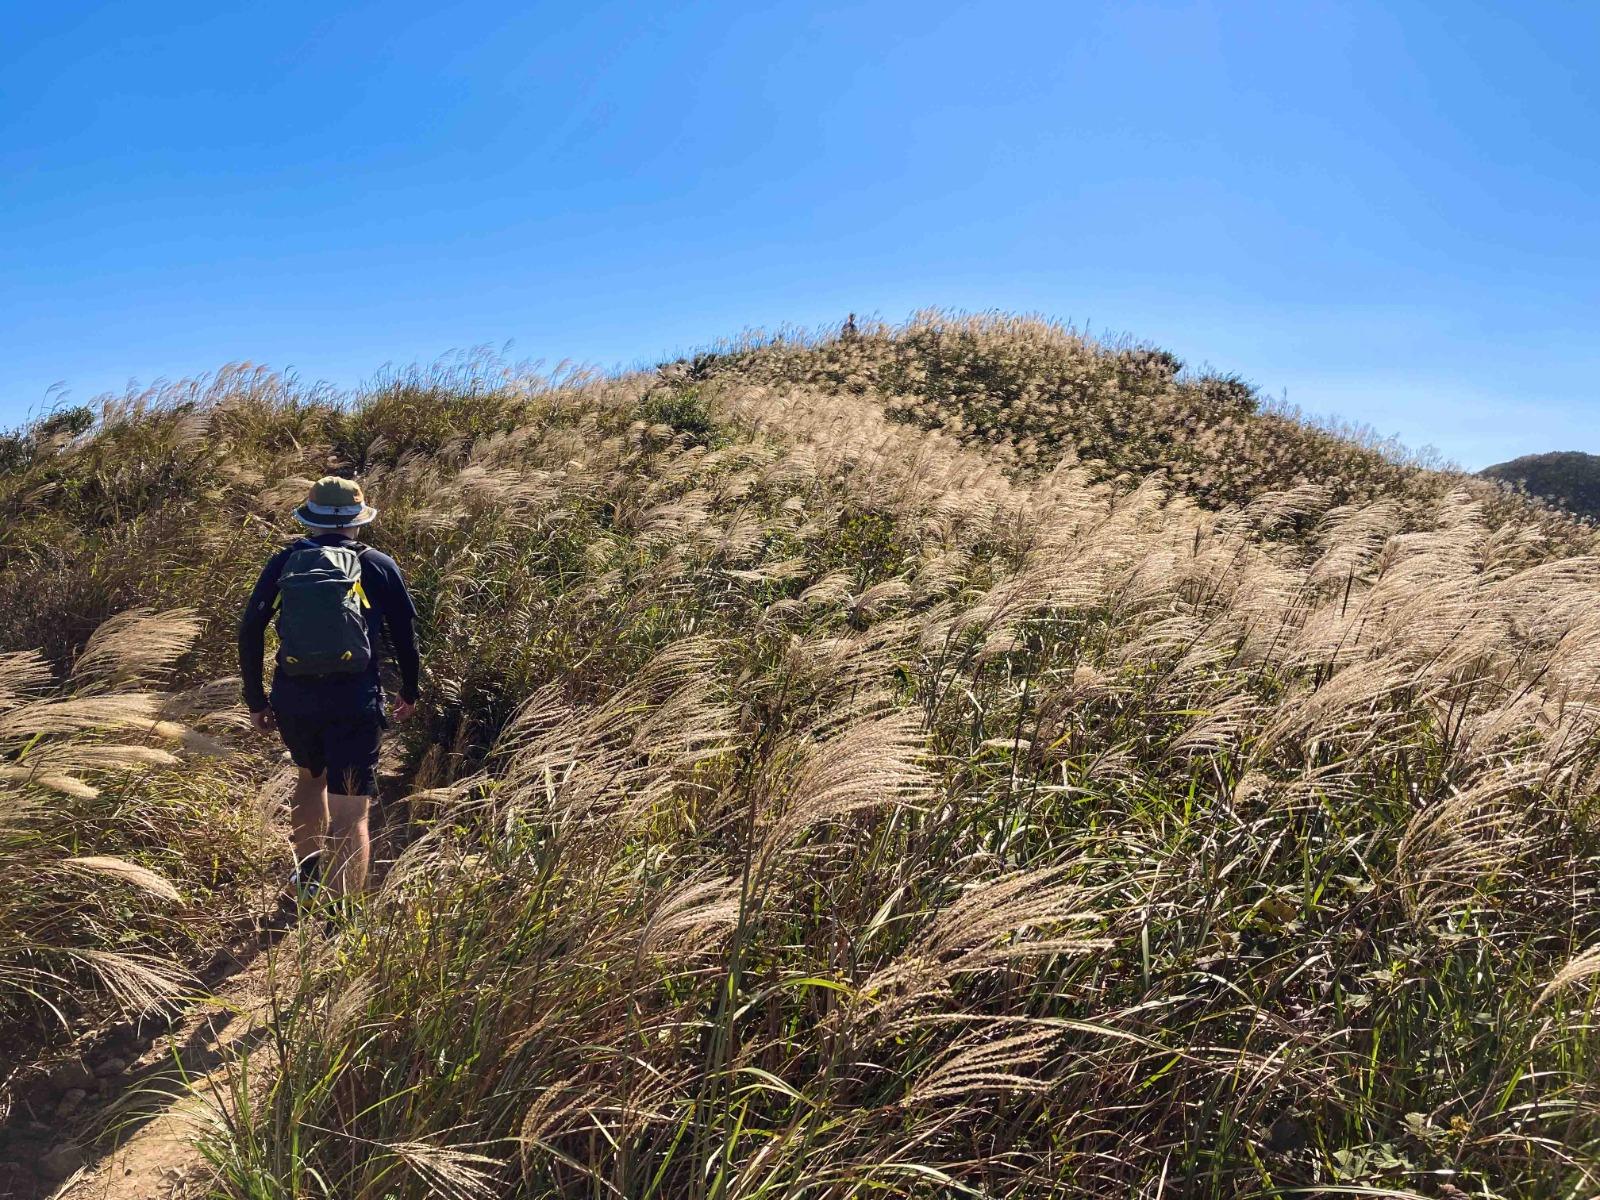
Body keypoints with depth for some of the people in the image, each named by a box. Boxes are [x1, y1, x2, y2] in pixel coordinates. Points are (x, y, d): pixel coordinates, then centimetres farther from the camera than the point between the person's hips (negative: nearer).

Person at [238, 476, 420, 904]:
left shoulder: (283, 563, 7)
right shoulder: (379, 566, 4)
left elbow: (250, 631, 6)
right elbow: (405, 633, 8)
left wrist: (255, 700, 15)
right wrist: (409, 692, 22)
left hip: (292, 698, 3)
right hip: (354, 701, -3)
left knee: (311, 776, 31)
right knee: (349, 816, -3)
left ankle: (308, 879, 43)